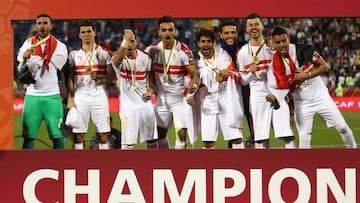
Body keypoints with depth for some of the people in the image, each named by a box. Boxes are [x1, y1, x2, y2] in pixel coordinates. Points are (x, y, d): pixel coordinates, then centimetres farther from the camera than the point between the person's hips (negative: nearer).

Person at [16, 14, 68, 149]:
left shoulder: (59, 47, 2)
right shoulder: (28, 44, 6)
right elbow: (19, 71, 3)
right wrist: (25, 59, -17)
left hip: (52, 96, -1)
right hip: (32, 96, 1)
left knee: (57, 135, -3)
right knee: (28, 136, -3)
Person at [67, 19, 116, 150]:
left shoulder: (104, 53, 5)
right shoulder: (74, 54, 8)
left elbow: (112, 76, 2)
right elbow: (70, 78, 8)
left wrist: (100, 79, -18)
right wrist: (70, 99, -1)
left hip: (99, 95, -1)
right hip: (80, 95, 1)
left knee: (103, 134, -2)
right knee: (78, 135, -1)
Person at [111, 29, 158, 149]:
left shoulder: (145, 58, 1)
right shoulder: (120, 59, -12)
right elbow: (117, 60, -39)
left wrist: (150, 90, -5)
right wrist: (125, 42, -54)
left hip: (145, 102, 4)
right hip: (128, 106, -4)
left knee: (151, 139, 13)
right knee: (127, 142, -6)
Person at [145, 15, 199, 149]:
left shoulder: (184, 51, -13)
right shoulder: (153, 49, -3)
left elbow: (194, 75, -14)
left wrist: (193, 86, -35)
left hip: (180, 98, -4)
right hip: (161, 98, 4)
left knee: (182, 133, -13)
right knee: (160, 133, 10)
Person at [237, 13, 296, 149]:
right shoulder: (243, 52, 9)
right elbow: (243, 80, 10)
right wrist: (251, 73, -9)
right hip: (257, 96, 0)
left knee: (288, 135, -7)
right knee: (259, 138, -4)